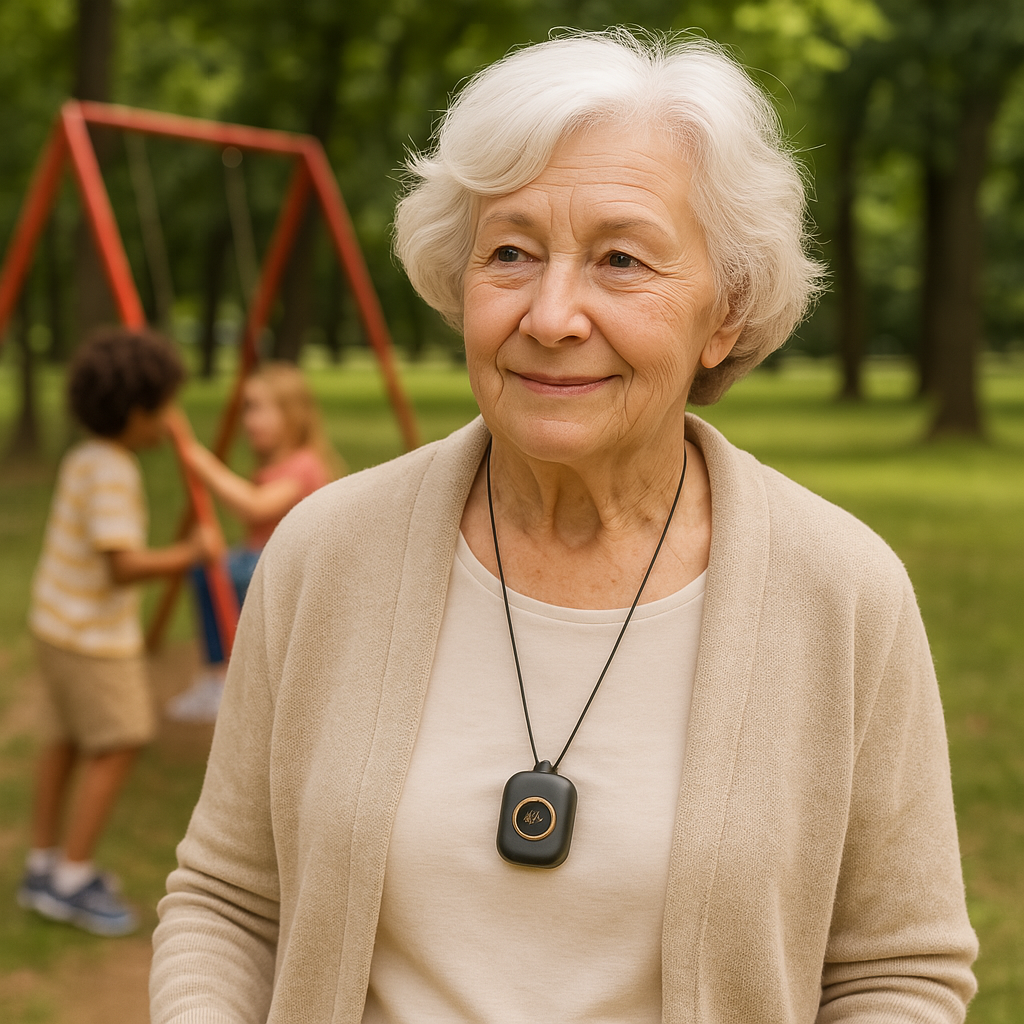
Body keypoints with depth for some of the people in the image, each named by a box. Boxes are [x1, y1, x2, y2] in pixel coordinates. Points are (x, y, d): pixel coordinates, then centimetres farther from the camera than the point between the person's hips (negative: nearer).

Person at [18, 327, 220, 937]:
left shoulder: (84, 459, 6)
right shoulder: (112, 473, -22)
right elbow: (123, 565, -29)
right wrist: (186, 557, -21)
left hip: (61, 621, 10)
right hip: (93, 635, -10)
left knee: (67, 743, 15)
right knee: (118, 747, -3)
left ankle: (45, 867, 23)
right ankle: (72, 879, 1)